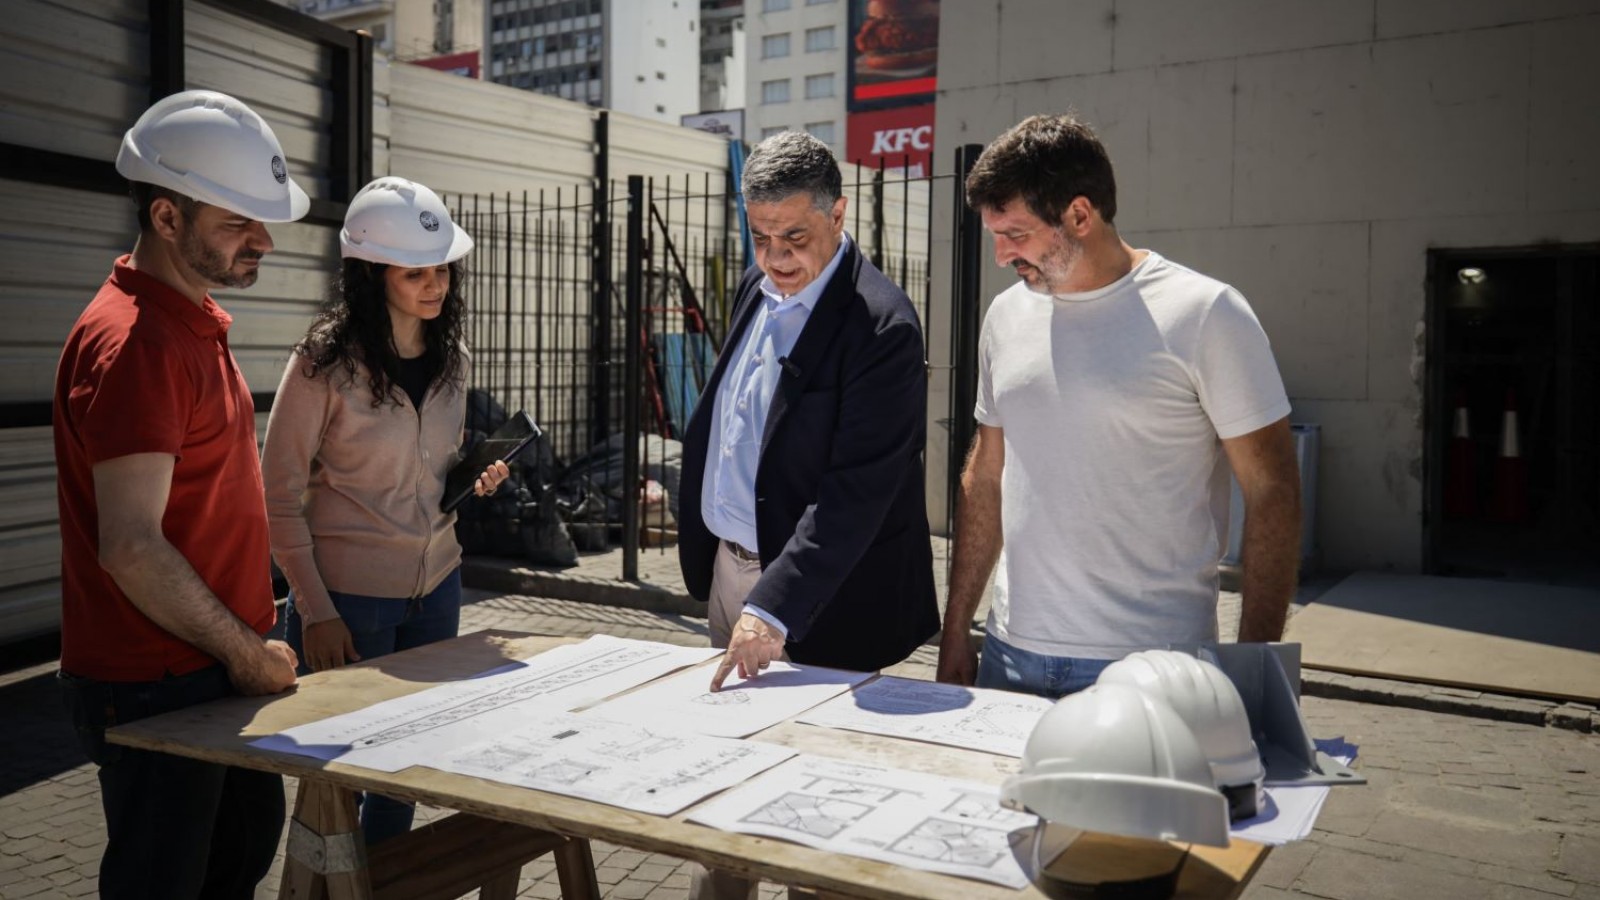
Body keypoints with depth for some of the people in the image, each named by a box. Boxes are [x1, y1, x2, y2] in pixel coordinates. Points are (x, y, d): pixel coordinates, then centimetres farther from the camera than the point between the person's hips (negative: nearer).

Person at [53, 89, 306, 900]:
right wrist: (245, 650, -15)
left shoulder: (195, 319, 9)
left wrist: (251, 639, 15)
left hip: (220, 664, 9)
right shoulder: (132, 344, -22)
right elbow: (131, 547, -26)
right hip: (157, 684, -9)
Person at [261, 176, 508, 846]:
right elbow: (280, 496, -11)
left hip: (436, 584, 6)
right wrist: (316, 612, -14)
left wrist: (474, 480, -4)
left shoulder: (450, 357, 4)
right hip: (350, 594, -6)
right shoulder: (324, 363, -14)